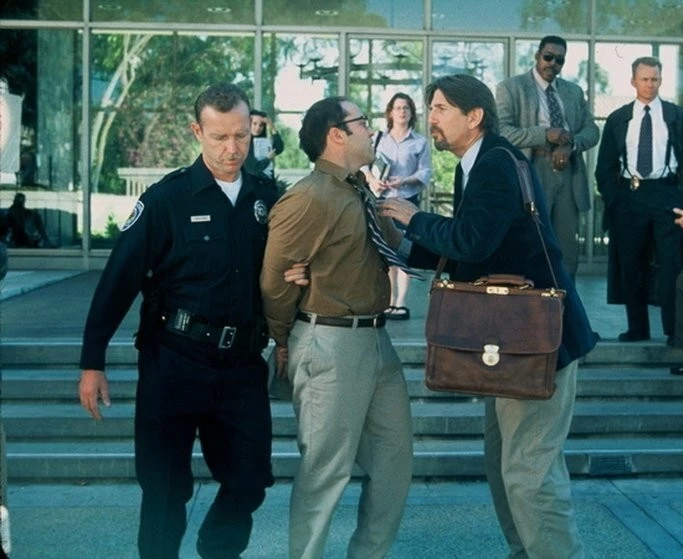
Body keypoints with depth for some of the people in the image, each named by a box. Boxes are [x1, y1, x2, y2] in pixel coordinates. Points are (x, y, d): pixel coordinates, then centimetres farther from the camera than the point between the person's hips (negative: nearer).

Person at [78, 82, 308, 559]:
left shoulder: (267, 200, 4)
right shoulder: (166, 199, -8)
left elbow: (277, 272, 17)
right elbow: (119, 281, -9)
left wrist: (293, 278, -8)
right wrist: (93, 362, -11)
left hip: (243, 365, 4)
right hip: (174, 364, -4)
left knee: (250, 480, 9)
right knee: (166, 488, 5)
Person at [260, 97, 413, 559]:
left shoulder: (359, 192, 14)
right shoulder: (309, 199, -16)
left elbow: (394, 249, 12)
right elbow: (275, 281, -13)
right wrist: (287, 345, 0)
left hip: (375, 338, 9)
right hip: (331, 344, -9)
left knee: (395, 456, 17)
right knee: (326, 469, 1)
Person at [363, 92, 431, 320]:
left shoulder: (420, 142, 4)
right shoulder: (379, 137, 11)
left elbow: (425, 172, -2)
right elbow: (364, 164, 7)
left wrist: (404, 181, -18)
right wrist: (371, 179, -13)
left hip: (407, 201, -3)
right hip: (381, 200, 3)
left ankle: (400, 303, -6)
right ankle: (389, 301, 14)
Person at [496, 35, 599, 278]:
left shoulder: (574, 91, 18)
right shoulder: (511, 87, 1)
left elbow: (591, 130, 11)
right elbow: (502, 131, -11)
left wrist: (570, 145, -11)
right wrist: (545, 134, -20)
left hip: (568, 173, 5)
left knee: (567, 247, 7)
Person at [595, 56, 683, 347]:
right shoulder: (617, 119, 9)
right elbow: (605, 166, 10)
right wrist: (612, 198, 1)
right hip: (629, 195, 2)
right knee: (631, 265, 5)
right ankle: (637, 328, 14)